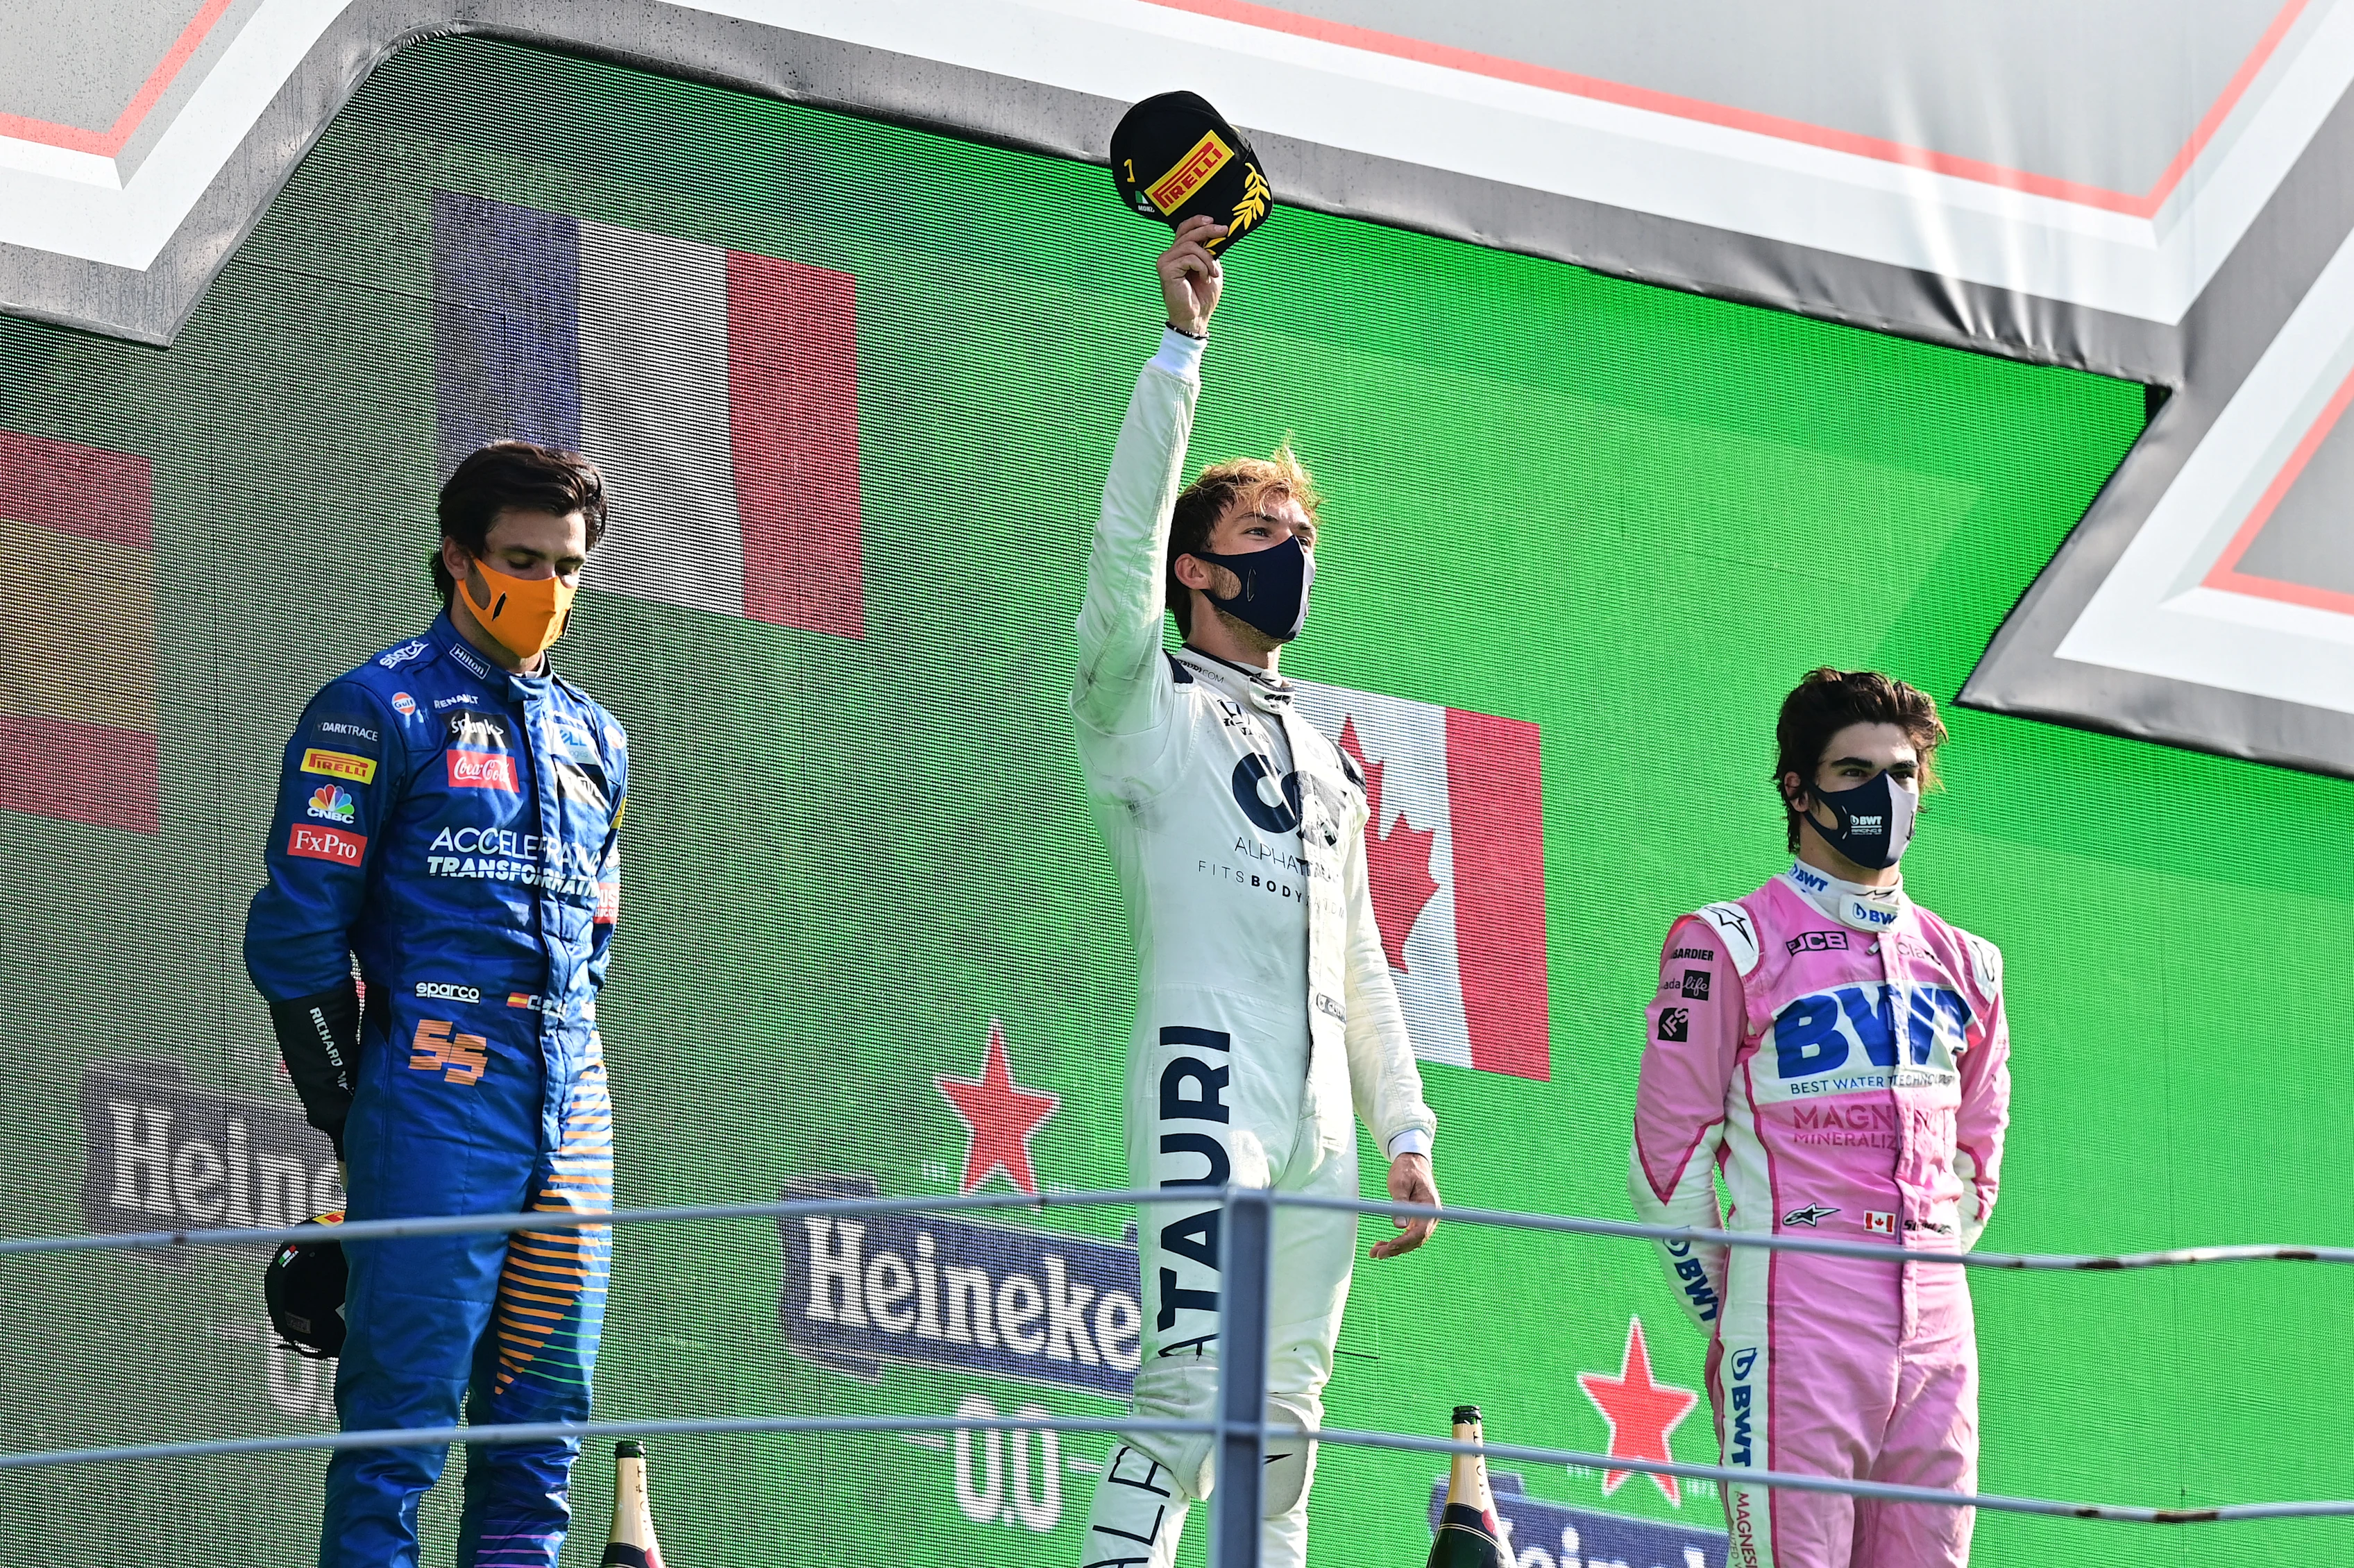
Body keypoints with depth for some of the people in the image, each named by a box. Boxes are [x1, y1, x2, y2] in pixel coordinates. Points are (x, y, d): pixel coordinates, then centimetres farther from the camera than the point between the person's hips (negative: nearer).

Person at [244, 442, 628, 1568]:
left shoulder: (594, 740, 19)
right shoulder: (381, 712, -2)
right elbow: (295, 934, -5)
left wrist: (557, 1069, 15)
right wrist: (353, 1121, -2)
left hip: (571, 1126, 7)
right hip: (438, 1124, -7)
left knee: (543, 1430, 5)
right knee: (398, 1431, -10)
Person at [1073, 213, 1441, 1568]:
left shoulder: (1327, 766, 26)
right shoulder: (1148, 709, 6)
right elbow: (1127, 539, -10)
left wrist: (1407, 1133, 17)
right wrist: (1183, 348, -16)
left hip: (1322, 1122, 7)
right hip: (1207, 1087, -7)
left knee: (1288, 1416, 3)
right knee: (1196, 1382, -20)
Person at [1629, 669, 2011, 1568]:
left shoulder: (1962, 964, 17)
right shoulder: (1730, 947, 0)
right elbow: (1671, 1161, -1)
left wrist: (1925, 1283, 16)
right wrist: (1733, 1322, 0)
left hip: (1935, 1323, 5)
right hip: (1795, 1315, -5)